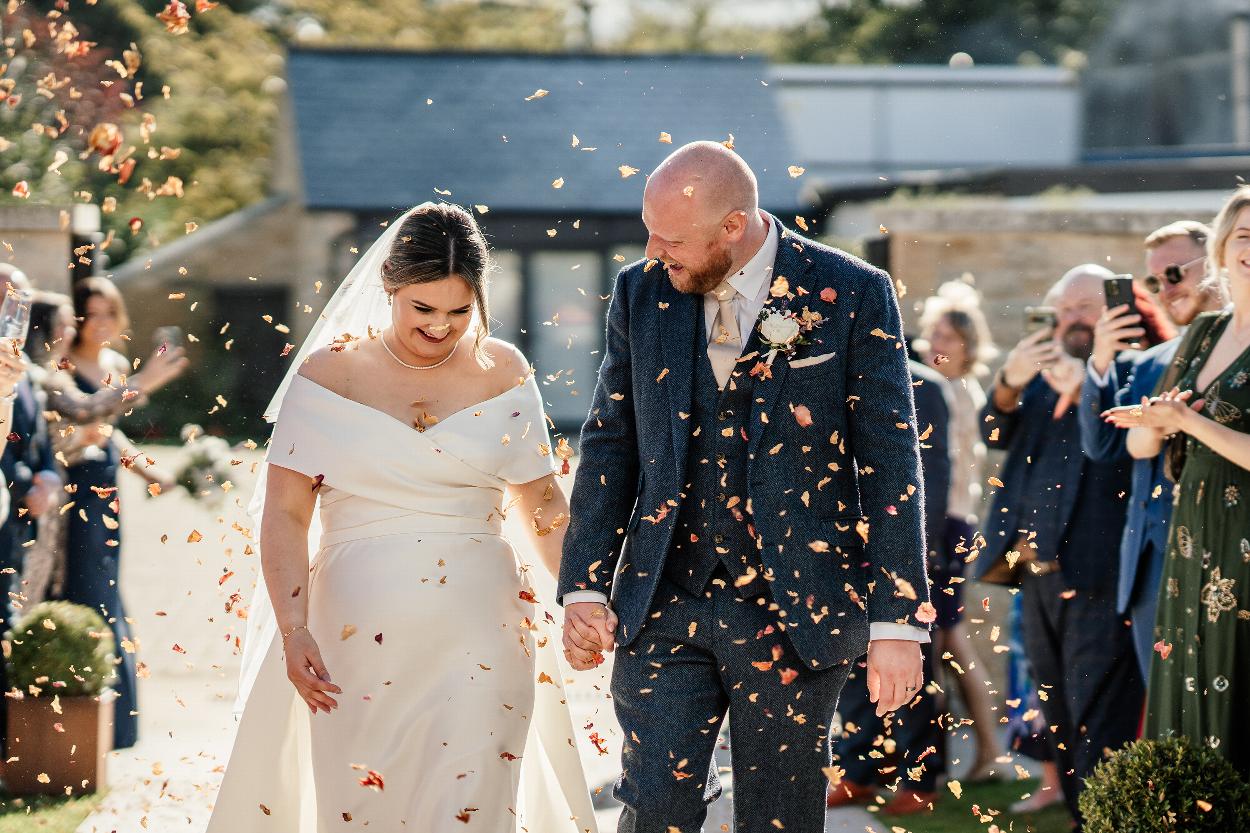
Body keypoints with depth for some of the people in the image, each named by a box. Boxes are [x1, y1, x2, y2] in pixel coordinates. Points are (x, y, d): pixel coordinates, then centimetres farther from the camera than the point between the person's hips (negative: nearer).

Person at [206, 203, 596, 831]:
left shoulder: (503, 373, 5)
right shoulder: (328, 373, -1)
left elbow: (542, 502, 12)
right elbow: (285, 514, -2)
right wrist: (293, 631, -12)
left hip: (479, 642, 1)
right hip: (360, 637, -1)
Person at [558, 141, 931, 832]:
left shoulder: (852, 294, -6)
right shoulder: (642, 292, 4)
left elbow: (890, 463, -5)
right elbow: (610, 446, 11)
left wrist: (897, 622, -9)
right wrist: (583, 588, 3)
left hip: (795, 611, -2)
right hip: (663, 608, 2)